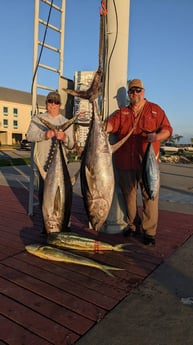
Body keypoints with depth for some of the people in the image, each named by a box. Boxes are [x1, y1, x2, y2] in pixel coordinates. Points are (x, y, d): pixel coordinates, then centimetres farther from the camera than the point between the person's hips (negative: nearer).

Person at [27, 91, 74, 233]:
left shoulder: (66, 122, 13)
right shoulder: (37, 119, 11)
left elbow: (71, 145, 6)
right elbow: (30, 135, -6)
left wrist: (65, 138, -17)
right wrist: (44, 135, -25)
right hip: (43, 162, 0)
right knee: (43, 193, 2)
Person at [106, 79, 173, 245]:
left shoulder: (155, 109, 10)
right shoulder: (122, 112, 15)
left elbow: (167, 129, 4)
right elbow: (111, 123, -2)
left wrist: (157, 136, -19)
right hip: (125, 162, 3)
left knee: (149, 196, -4)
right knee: (129, 195, 10)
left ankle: (149, 232, 8)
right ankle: (133, 226, 26)